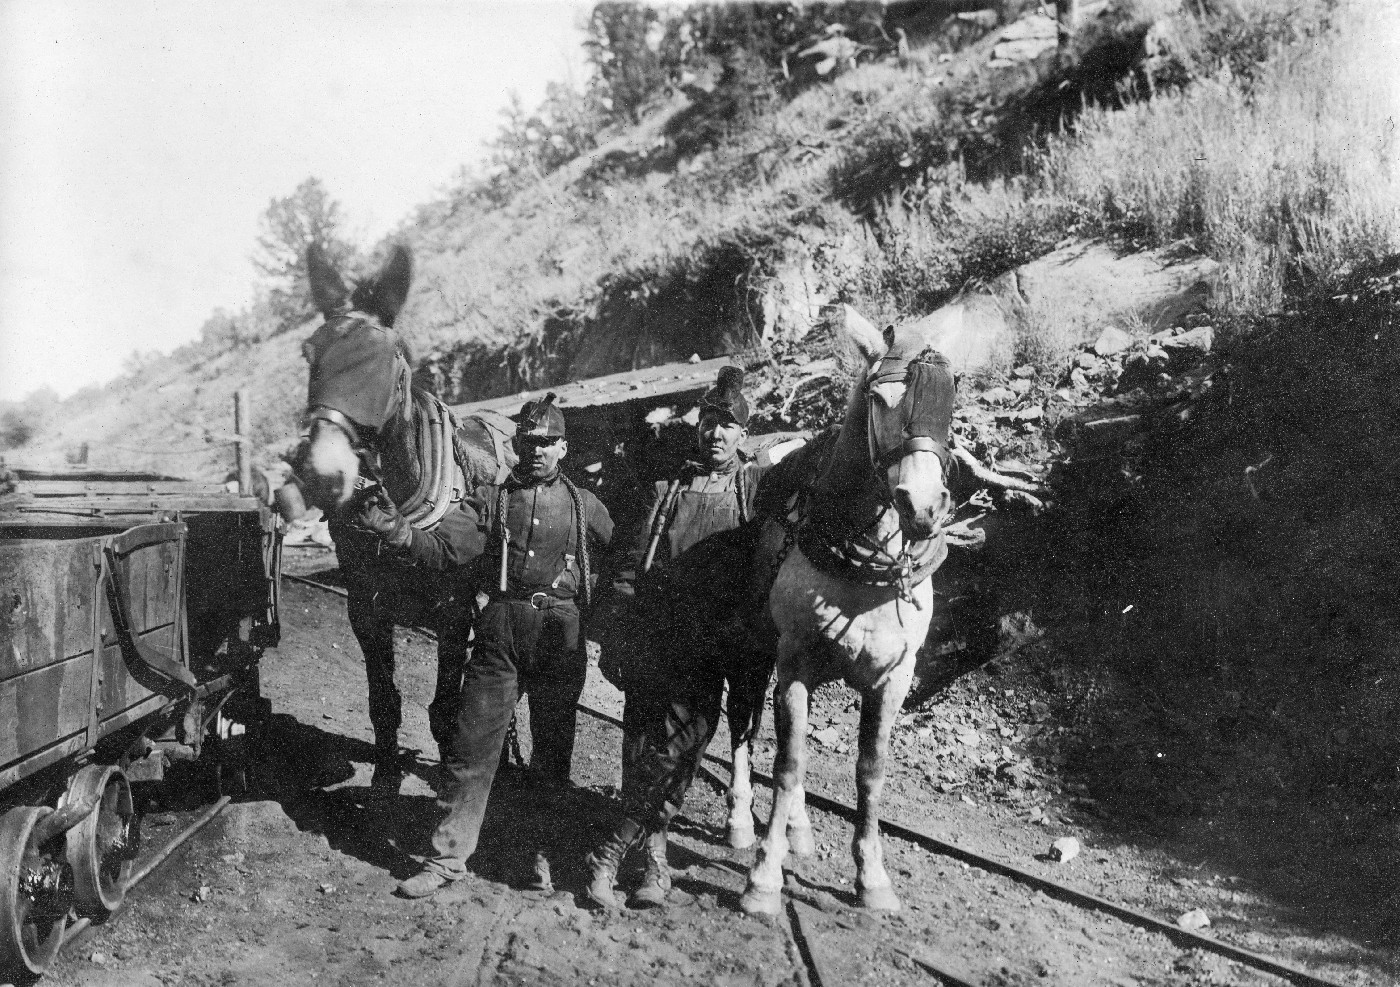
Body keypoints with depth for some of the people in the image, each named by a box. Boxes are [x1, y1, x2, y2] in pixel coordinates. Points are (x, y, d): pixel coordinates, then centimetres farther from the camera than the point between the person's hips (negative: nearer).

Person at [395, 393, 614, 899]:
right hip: (501, 629, 0)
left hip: (561, 633, 0)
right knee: (471, 744, -3)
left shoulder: (583, 505, 10)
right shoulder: (492, 497, 9)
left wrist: (594, 607, 11)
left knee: (553, 750, 8)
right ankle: (449, 854, 5)